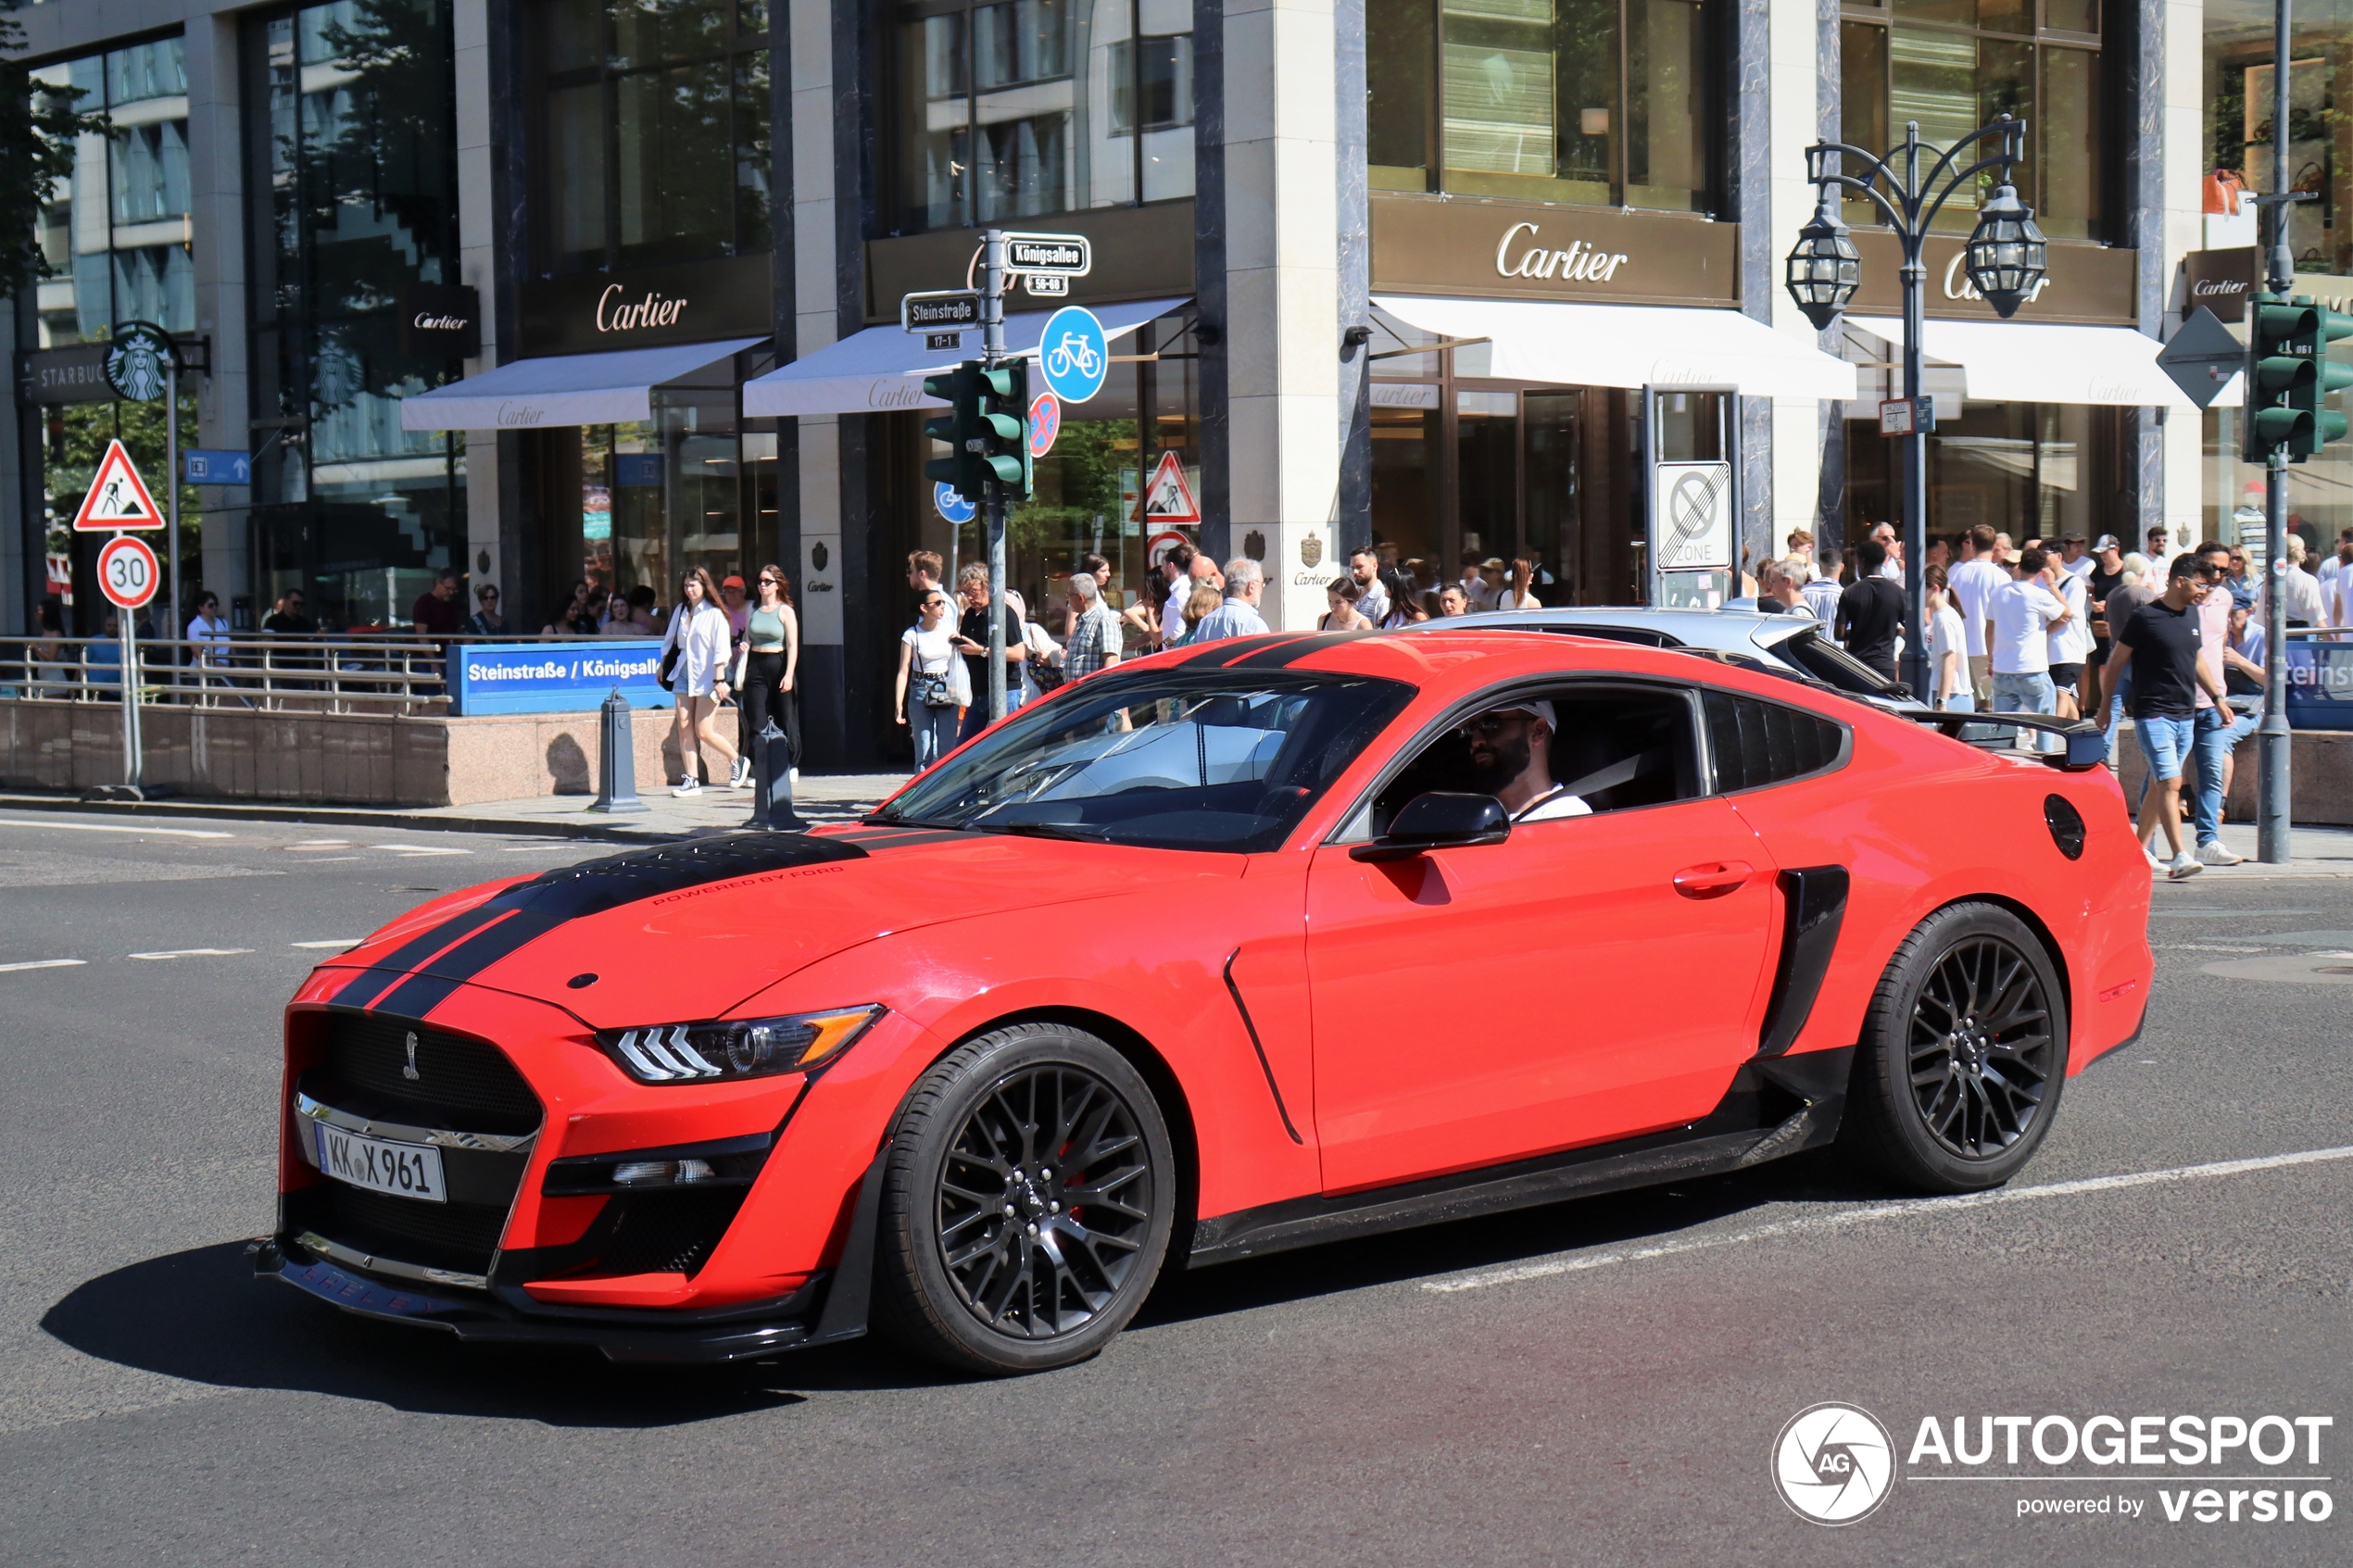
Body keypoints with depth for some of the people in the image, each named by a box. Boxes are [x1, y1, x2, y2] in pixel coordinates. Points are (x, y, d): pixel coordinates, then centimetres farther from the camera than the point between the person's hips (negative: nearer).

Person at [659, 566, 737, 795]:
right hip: (684, 675, 6)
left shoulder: (714, 614, -7)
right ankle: (691, 780, 2)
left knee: (704, 732, -5)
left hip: (706, 677, -6)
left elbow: (721, 650, -11)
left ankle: (736, 760, 19)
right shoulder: (680, 611, 9)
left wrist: (720, 680, -16)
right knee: (684, 729, -1)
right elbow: (669, 640, 19)